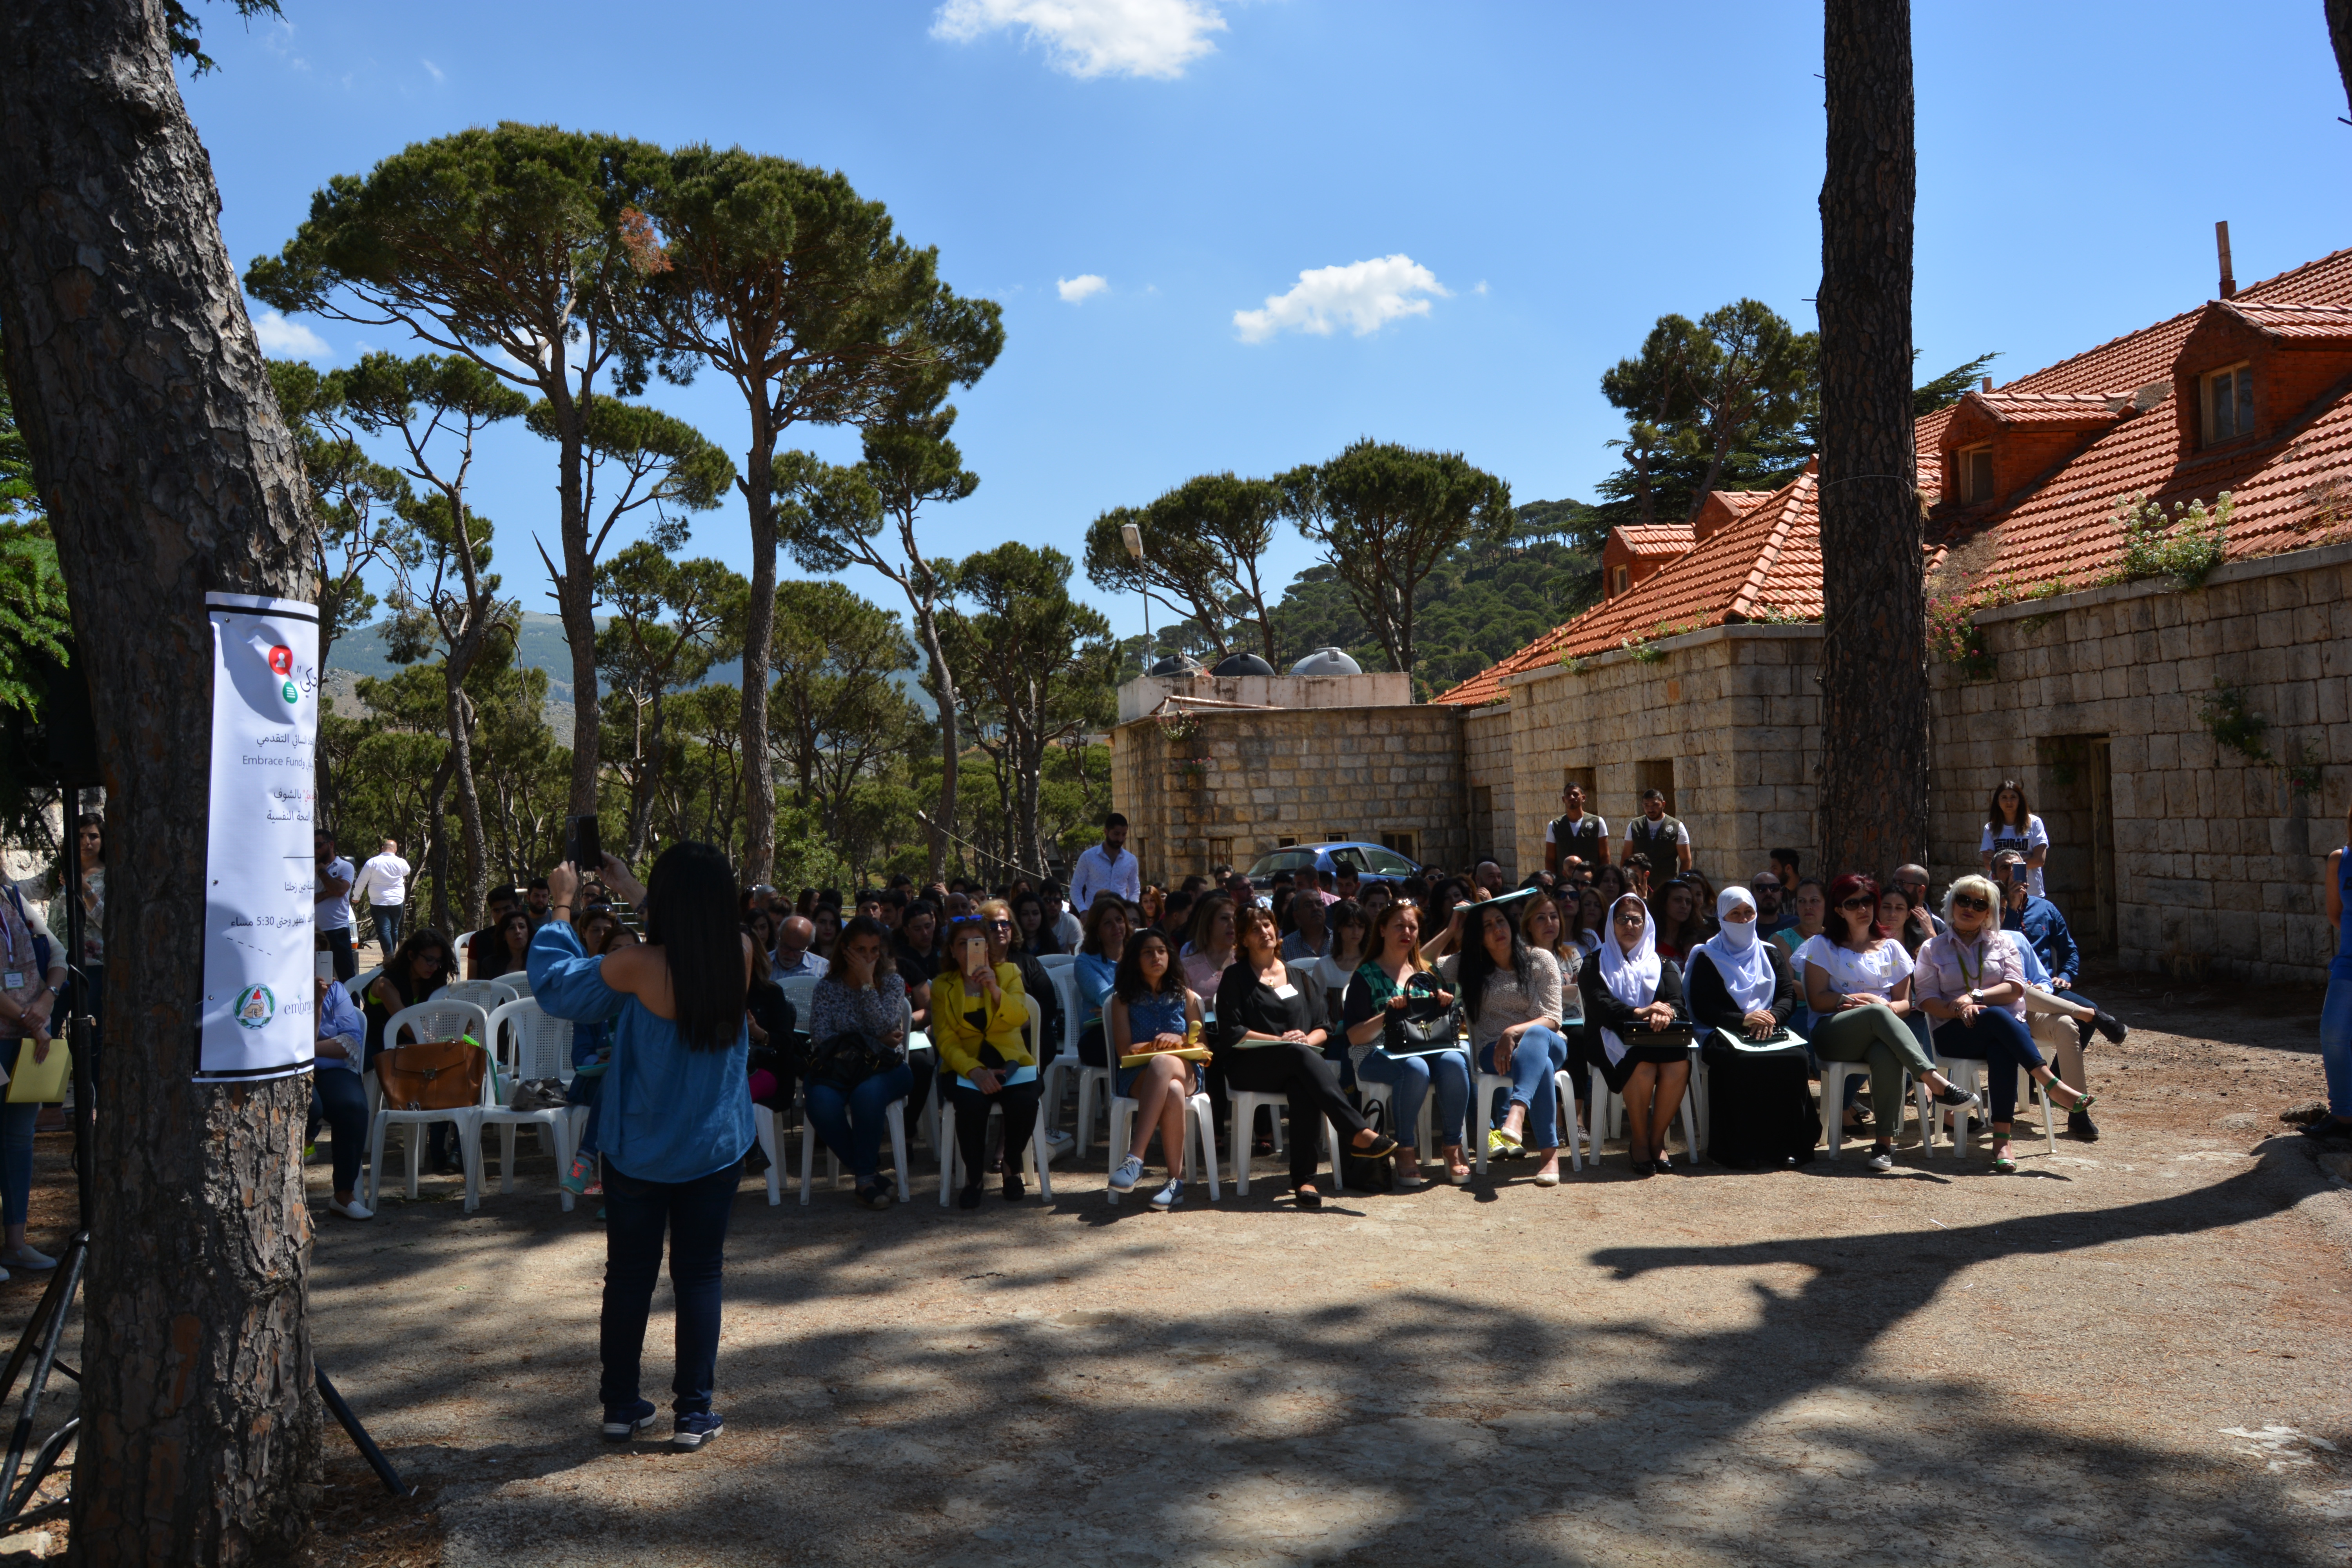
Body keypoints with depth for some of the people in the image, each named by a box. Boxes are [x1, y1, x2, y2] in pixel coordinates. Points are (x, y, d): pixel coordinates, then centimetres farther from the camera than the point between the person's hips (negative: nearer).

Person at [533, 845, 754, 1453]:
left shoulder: (638, 966, -20)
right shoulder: (740, 956, -10)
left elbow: (554, 981, -5)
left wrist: (561, 907, 7)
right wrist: (629, 887, 21)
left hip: (637, 1149, -2)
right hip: (716, 1146, 2)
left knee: (629, 1276, 13)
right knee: (700, 1276, 10)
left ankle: (620, 1406, 24)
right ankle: (694, 1413, 13)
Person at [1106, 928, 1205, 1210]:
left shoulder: (1185, 996, 21)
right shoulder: (1124, 999, 15)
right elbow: (1125, 1050, 3)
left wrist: (1179, 1040, -8)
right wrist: (1160, 1043, -12)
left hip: (1184, 1071, 1)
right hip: (1137, 1075, -1)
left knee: (1163, 1063, -40)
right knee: (1173, 1093, -40)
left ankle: (1136, 1158, -43)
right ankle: (1176, 1180, -41)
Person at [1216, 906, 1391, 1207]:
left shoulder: (1297, 976, 23)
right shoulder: (1236, 977, 9)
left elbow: (1322, 1027, 18)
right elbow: (1231, 1034, -2)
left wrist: (1308, 1040, -6)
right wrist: (1281, 1041, -11)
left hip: (1294, 1065, 3)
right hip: (1249, 1066, -3)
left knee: (1303, 1086, -36)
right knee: (1300, 1056, -36)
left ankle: (1304, 1180, -43)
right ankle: (1358, 1132, -47)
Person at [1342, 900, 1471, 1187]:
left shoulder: (1425, 973, 18)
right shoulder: (1367, 976, 4)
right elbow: (1354, 1036, -5)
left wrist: (1445, 1006, -2)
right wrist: (1387, 1015, -20)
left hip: (1427, 1047, 4)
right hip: (1377, 1053, -4)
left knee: (1453, 1063, -31)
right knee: (1415, 1068, -37)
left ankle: (1453, 1149, -20)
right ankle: (1406, 1152, -22)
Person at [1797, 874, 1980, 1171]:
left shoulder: (1890, 948, 22)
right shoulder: (1823, 946, 14)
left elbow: (1904, 1003, 13)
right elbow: (1817, 1000, 3)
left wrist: (1889, 1008, -11)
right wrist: (1862, 998, -7)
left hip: (1881, 1032, 2)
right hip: (1833, 1034, -2)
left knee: (1886, 1055, -39)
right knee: (1878, 1012, -38)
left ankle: (1884, 1141, -41)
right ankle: (1936, 1082, -49)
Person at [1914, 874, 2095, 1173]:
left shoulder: (2003, 942, 18)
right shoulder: (1933, 949, 15)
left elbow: (2015, 988, 2)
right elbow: (1928, 999, 1)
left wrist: (1975, 996, -13)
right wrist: (1957, 1009, -18)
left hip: (2006, 1028, 1)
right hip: (1955, 1033, -1)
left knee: (2002, 1050, -37)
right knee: (1997, 1016, -36)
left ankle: (2002, 1140, -44)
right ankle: (2051, 1085, -42)